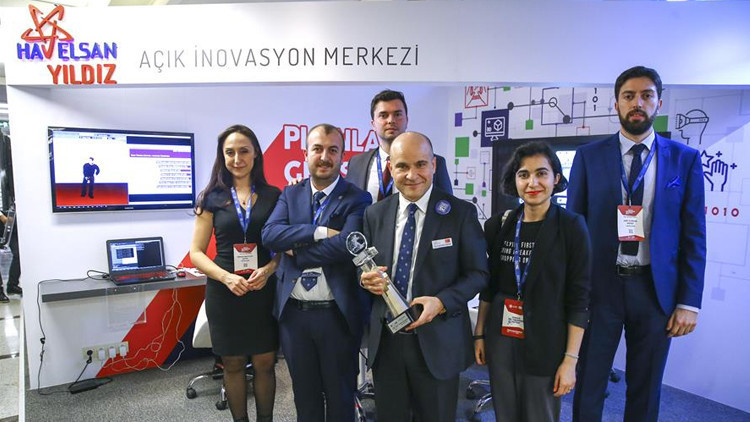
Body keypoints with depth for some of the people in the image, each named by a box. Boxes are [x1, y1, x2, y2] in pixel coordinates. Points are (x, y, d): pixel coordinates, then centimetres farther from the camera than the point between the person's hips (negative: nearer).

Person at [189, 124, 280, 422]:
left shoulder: (273, 196, 2)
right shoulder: (212, 198, 1)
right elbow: (196, 252, 0)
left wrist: (268, 269, -16)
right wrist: (226, 277, -16)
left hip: (264, 291, 0)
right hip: (224, 292, 0)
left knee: (264, 363, 7)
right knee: (233, 363, 12)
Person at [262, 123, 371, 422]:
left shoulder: (357, 199, -8)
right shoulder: (290, 195, 5)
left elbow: (345, 246, -23)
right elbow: (270, 234, -11)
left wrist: (295, 252, -13)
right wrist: (319, 232, -20)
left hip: (337, 313, -3)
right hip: (293, 312, 4)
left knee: (340, 396, 16)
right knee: (305, 394, 22)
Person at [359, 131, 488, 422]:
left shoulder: (461, 213, -7)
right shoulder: (375, 214, 4)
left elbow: (478, 273, -5)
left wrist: (441, 302, -20)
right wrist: (365, 278, -12)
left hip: (437, 343, -3)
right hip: (385, 341, 3)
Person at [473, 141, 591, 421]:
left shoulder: (571, 227, -9)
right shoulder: (499, 224, 1)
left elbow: (578, 299, -9)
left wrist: (570, 360, -11)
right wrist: (479, 334, 8)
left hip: (545, 343, -3)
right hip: (500, 339, 3)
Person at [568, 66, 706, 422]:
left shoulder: (685, 159, 2)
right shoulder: (588, 156, 0)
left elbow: (693, 235, 3)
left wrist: (689, 302, -1)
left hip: (656, 289, 1)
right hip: (600, 285, -1)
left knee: (645, 388, 16)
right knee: (588, 383, 10)